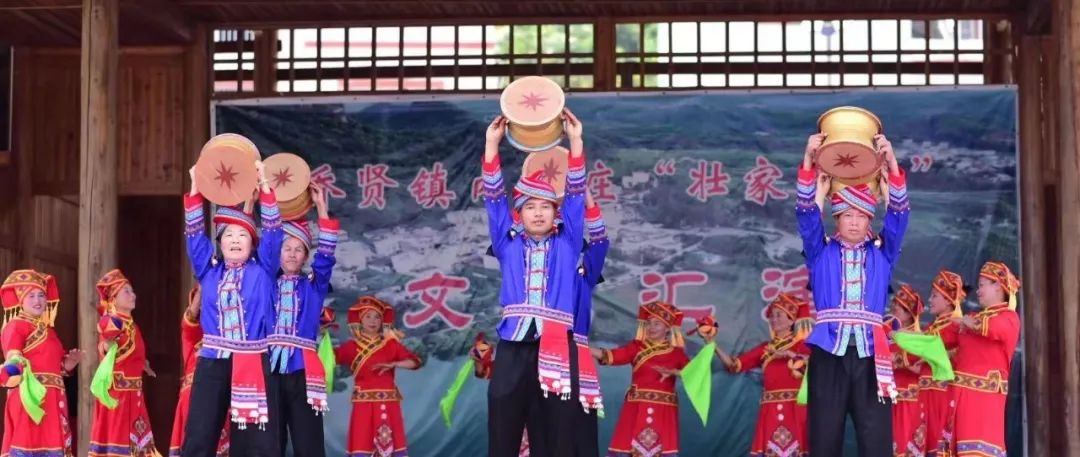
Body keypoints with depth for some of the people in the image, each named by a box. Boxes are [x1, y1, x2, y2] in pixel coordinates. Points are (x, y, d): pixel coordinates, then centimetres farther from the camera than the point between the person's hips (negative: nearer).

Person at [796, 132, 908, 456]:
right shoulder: (821, 252, 12)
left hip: (871, 353, 1)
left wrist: (891, 162, -10)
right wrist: (809, 160, -12)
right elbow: (806, 214, 1)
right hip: (828, 352, 0)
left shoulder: (881, 253, 14)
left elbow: (899, 214, 3)